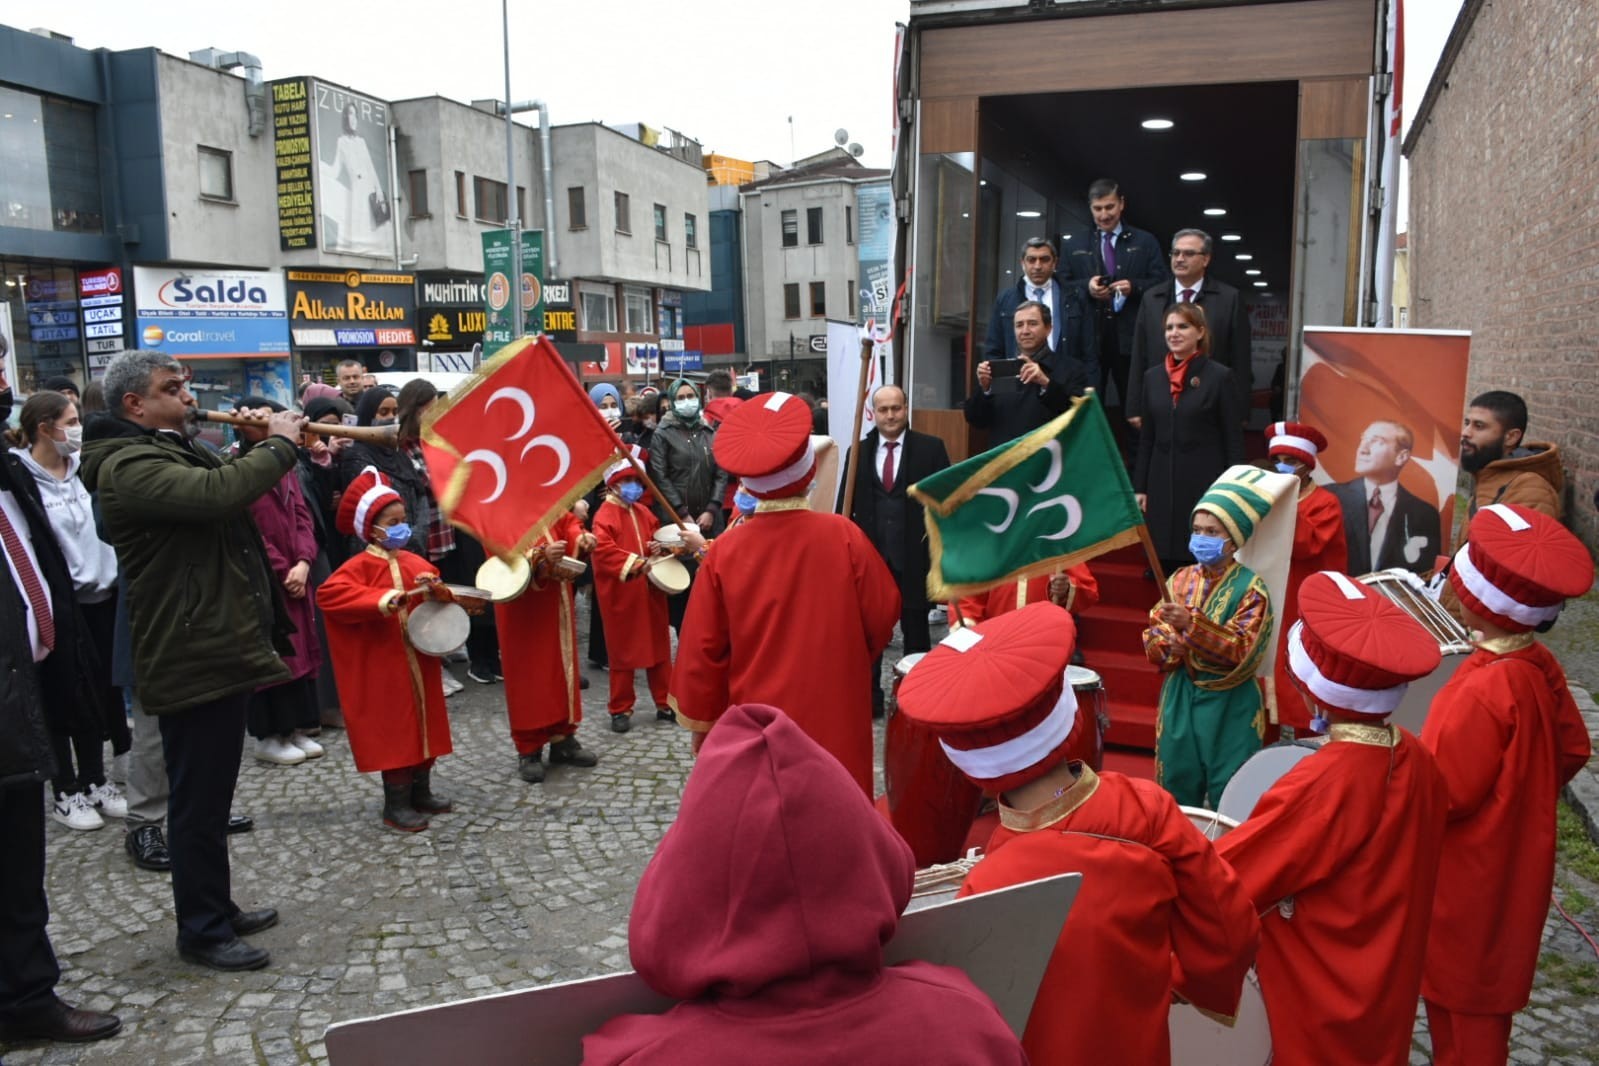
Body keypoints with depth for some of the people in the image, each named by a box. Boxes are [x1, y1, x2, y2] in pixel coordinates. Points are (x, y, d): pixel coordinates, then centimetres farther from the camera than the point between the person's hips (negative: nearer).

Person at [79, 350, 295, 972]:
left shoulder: (174, 451, 17)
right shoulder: (129, 464, -17)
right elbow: (216, 494, -34)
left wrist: (259, 446, 5)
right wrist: (278, 445, -20)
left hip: (220, 646, 11)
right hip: (192, 657, -11)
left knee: (211, 794, 19)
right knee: (199, 799, 1)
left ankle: (217, 909, 32)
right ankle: (201, 931, 14)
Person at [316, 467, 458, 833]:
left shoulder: (414, 563, 7)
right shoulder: (360, 566, -11)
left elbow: (442, 596, 8)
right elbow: (328, 593, -25)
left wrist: (436, 591, -18)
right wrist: (382, 600, -31)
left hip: (420, 663, 6)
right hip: (385, 669, -6)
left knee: (424, 725, 14)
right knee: (394, 732, 0)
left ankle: (422, 792, 29)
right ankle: (396, 805, 11)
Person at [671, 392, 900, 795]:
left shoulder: (724, 553, -11)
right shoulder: (843, 536, -13)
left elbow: (701, 649, -4)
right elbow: (884, 613, -2)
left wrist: (700, 720, 10)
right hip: (834, 719, -1)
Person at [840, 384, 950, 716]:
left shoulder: (930, 448, 0)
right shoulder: (859, 451, 8)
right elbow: (846, 502, 8)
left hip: (915, 554, -2)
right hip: (869, 552, 2)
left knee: (915, 628, 9)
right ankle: (869, 699, 21)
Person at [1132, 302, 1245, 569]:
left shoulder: (1219, 376, -4)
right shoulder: (1153, 376, 8)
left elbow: (1234, 440, -3)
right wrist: (1139, 487, 8)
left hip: (1205, 484, -4)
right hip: (1162, 486, 4)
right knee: (1163, 562, 7)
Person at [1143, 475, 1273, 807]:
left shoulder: (1250, 588, -10)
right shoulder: (1181, 580, 4)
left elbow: (1243, 650, -21)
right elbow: (1151, 642, 4)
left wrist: (1192, 625, -32)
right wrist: (1171, 645, -18)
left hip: (1229, 705, -4)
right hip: (1180, 699, 5)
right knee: (1178, 789, 14)